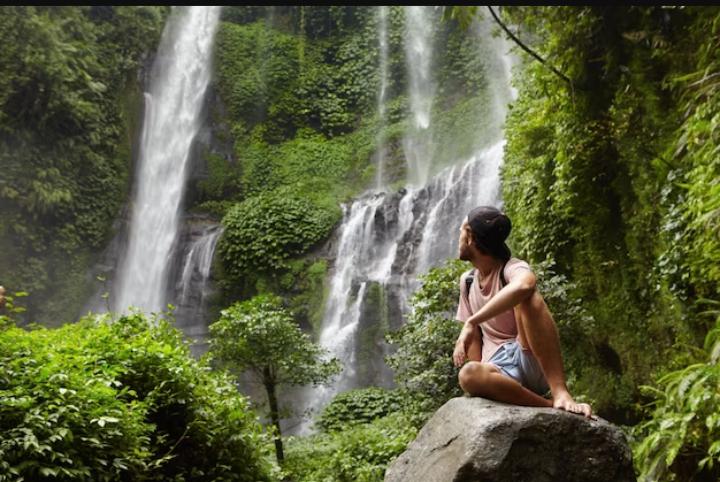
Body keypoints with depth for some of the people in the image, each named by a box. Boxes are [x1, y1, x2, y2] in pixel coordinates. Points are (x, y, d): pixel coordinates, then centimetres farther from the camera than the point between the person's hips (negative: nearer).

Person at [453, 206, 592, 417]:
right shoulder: (467, 281, 14)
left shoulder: (512, 268, -8)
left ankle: (560, 393, -34)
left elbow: (523, 285, -35)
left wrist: (471, 322, -34)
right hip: (500, 370, 4)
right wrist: (479, 373, -2)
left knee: (526, 297, -32)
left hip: (533, 363, -4)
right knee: (468, 374, -34)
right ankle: (549, 405, -24)